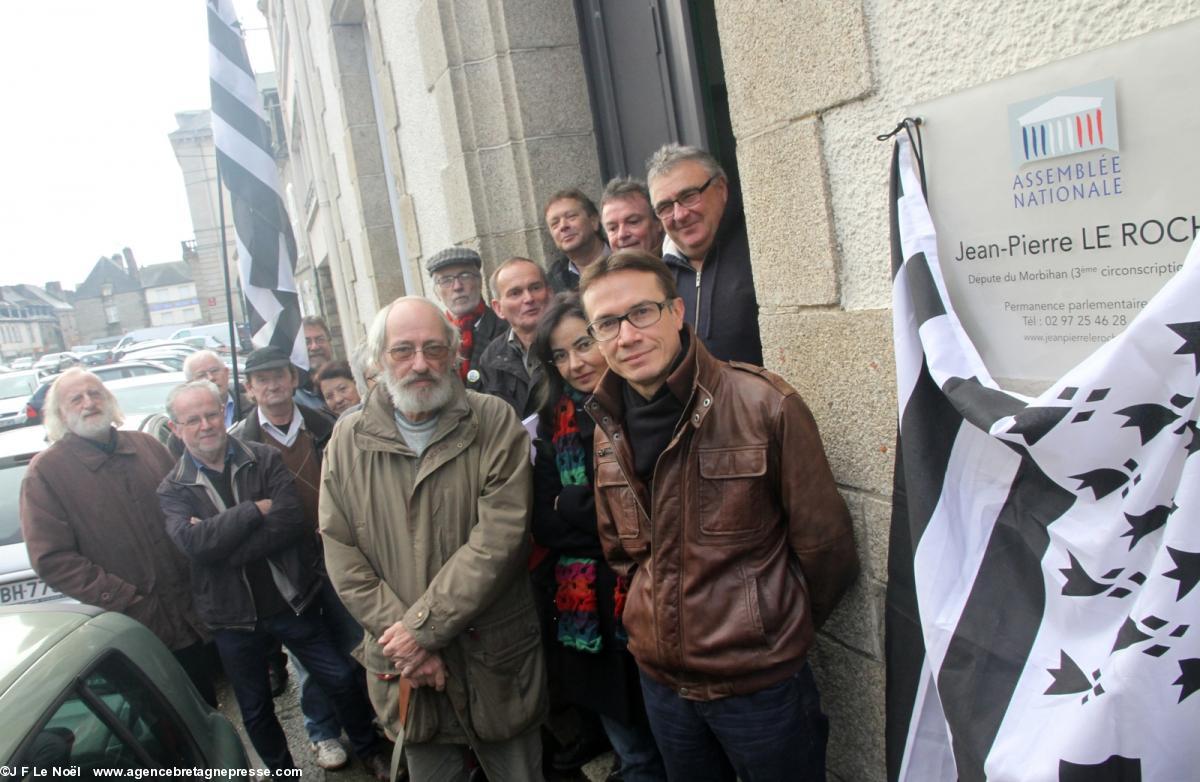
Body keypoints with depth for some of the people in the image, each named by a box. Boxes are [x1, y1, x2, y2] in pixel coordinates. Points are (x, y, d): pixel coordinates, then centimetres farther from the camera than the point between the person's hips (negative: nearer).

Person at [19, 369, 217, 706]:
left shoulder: (146, 445, 7)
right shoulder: (45, 472, -7)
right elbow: (52, 559, -11)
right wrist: (125, 599, -16)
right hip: (136, 630, -3)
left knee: (206, 710, 18)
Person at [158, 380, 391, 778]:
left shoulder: (265, 459, -5)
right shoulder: (171, 489, -3)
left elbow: (291, 520, -20)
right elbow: (192, 542, -22)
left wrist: (218, 541, -21)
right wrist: (257, 509, -20)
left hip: (291, 600, -1)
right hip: (232, 617, 1)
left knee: (341, 680, 9)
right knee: (255, 711, 18)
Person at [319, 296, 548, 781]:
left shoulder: (495, 424, -8)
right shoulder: (348, 440, 1)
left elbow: (499, 537, -16)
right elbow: (342, 555, -2)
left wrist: (423, 626, -17)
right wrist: (401, 638, -11)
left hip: (495, 661, -2)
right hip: (405, 667, 2)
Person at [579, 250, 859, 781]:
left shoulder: (765, 405, -19)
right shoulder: (608, 426, -1)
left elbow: (823, 544, -10)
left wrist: (776, 630, 4)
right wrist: (669, 619, 12)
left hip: (761, 680, -4)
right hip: (660, 677, 5)